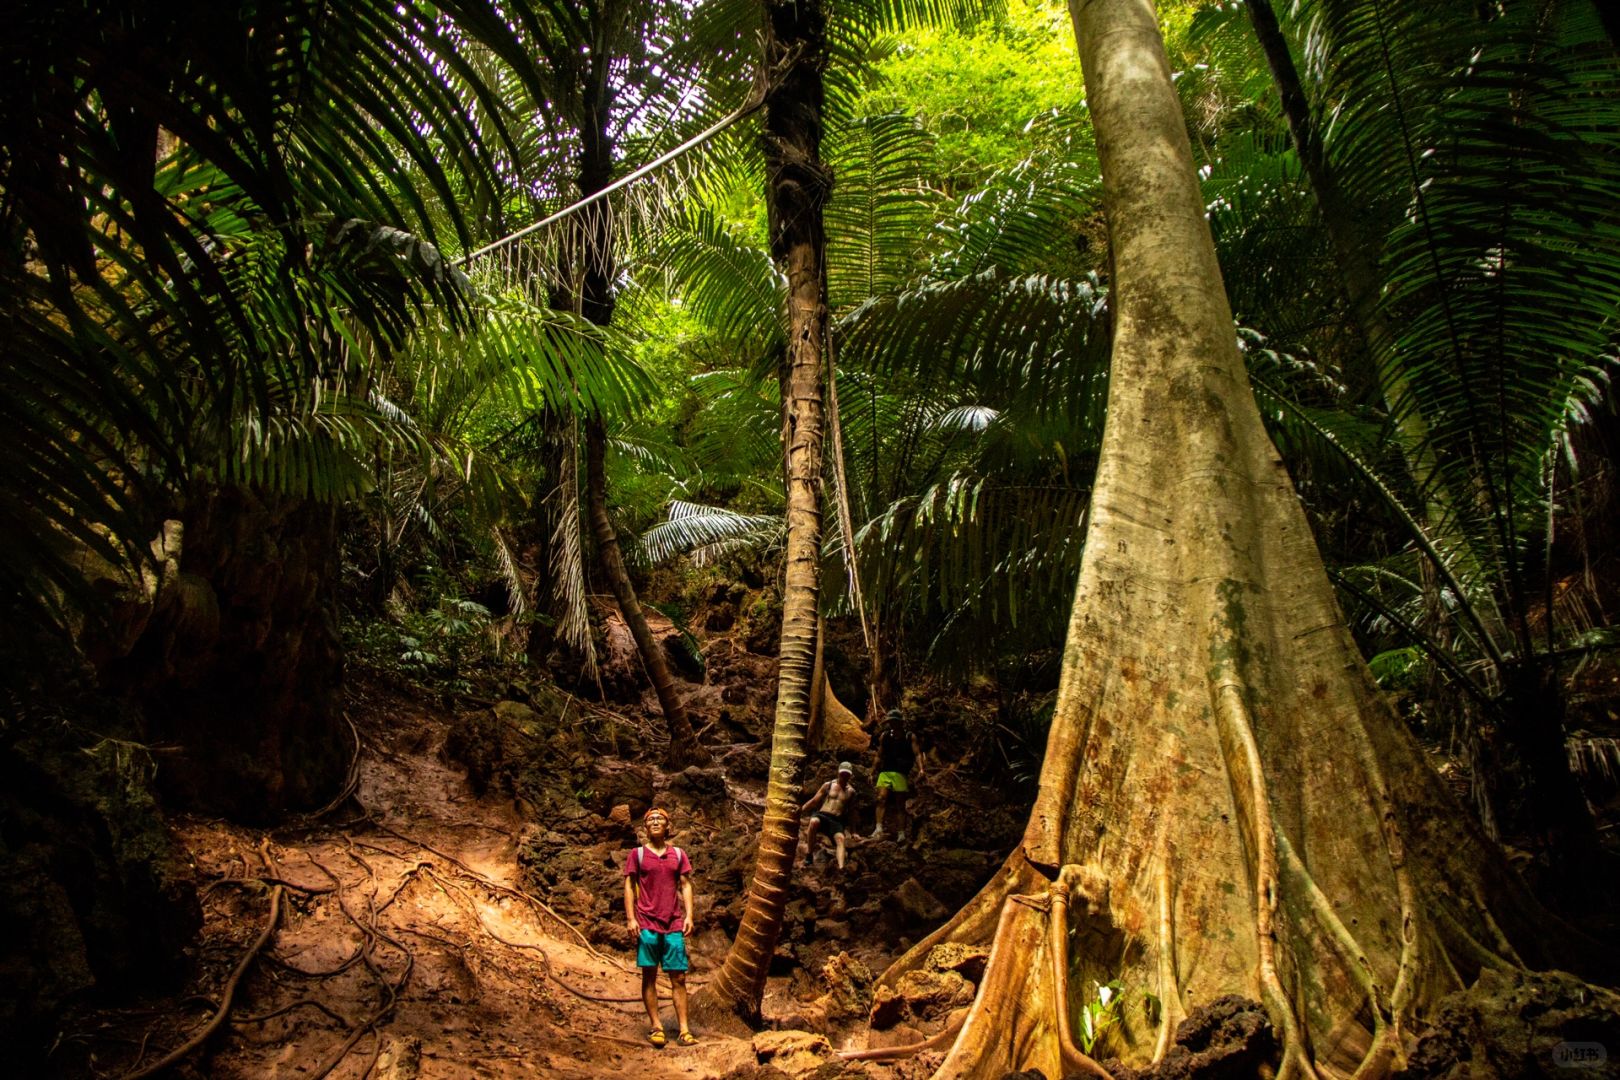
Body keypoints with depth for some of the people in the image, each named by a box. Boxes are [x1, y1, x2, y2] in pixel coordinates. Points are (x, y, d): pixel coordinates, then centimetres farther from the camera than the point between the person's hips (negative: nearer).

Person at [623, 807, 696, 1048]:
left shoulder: (678, 854, 10)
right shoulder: (637, 854, 5)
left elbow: (686, 885, 9)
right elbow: (629, 886, 3)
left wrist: (689, 915, -1)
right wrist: (630, 918, -6)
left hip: (674, 924, 2)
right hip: (646, 924, -2)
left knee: (679, 978, 0)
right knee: (649, 976, 2)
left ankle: (684, 1029, 2)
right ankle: (656, 1027, 9)